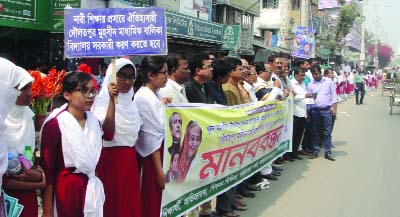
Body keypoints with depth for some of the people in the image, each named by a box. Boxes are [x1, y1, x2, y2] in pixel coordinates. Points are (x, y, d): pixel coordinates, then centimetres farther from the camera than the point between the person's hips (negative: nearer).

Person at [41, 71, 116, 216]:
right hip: (68, 188, -6)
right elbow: (47, 168, -12)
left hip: (93, 186, 6)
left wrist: (111, 100, 13)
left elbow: (108, 134, 25)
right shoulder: (54, 124, -15)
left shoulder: (92, 118, 5)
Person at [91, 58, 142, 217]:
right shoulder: (102, 101, -11)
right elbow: (108, 133, -27)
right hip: (110, 159, -7)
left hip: (130, 159, 7)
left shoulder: (130, 101, 11)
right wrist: (112, 100, -30)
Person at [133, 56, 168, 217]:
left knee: (165, 203, 17)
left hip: (162, 151, 9)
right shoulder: (143, 98, -17)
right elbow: (150, 137, -18)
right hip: (152, 157, -9)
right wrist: (159, 170, -16)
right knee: (154, 203, 4)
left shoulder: (155, 95, 9)